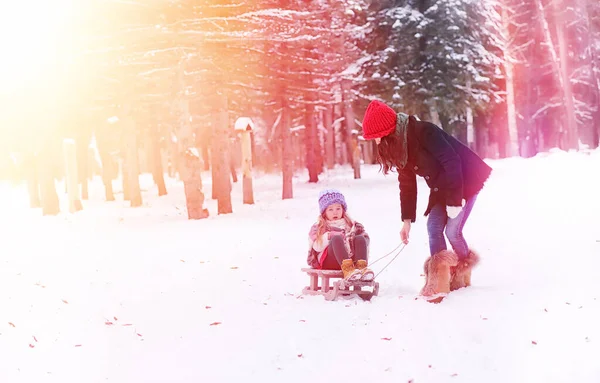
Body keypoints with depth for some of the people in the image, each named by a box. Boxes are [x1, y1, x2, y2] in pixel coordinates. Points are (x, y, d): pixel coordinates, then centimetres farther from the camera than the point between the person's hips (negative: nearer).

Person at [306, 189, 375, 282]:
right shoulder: (318, 228, 20)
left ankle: (362, 267, -51)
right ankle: (347, 270, -58)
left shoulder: (351, 225, 27)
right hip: (328, 262, -3)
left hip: (350, 259, 3)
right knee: (337, 238, -30)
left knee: (360, 239, -22)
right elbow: (316, 247, 3)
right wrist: (328, 237, -12)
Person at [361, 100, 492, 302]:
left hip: (467, 179, -8)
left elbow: (452, 162, -28)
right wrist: (407, 220, 3)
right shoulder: (397, 146, 1)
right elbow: (407, 183, 6)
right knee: (434, 227, -5)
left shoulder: (423, 132, -27)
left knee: (452, 230, -12)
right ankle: (439, 281, -4)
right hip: (442, 188, 8)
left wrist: (454, 200, -25)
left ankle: (465, 266, 15)